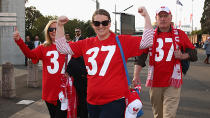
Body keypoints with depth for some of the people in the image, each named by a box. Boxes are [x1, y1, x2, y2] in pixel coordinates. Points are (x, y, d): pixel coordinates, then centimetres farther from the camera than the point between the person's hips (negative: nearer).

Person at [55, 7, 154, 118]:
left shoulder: (121, 41, -4)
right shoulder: (87, 44, 8)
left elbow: (146, 42, -11)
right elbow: (62, 47, 10)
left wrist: (146, 16, -15)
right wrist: (60, 26, 2)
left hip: (115, 101, -5)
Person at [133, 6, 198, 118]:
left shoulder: (180, 34, 5)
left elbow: (193, 54, 10)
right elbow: (141, 56, 1)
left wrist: (182, 56, -11)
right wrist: (136, 75, -11)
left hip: (172, 83, -2)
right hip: (154, 82, 2)